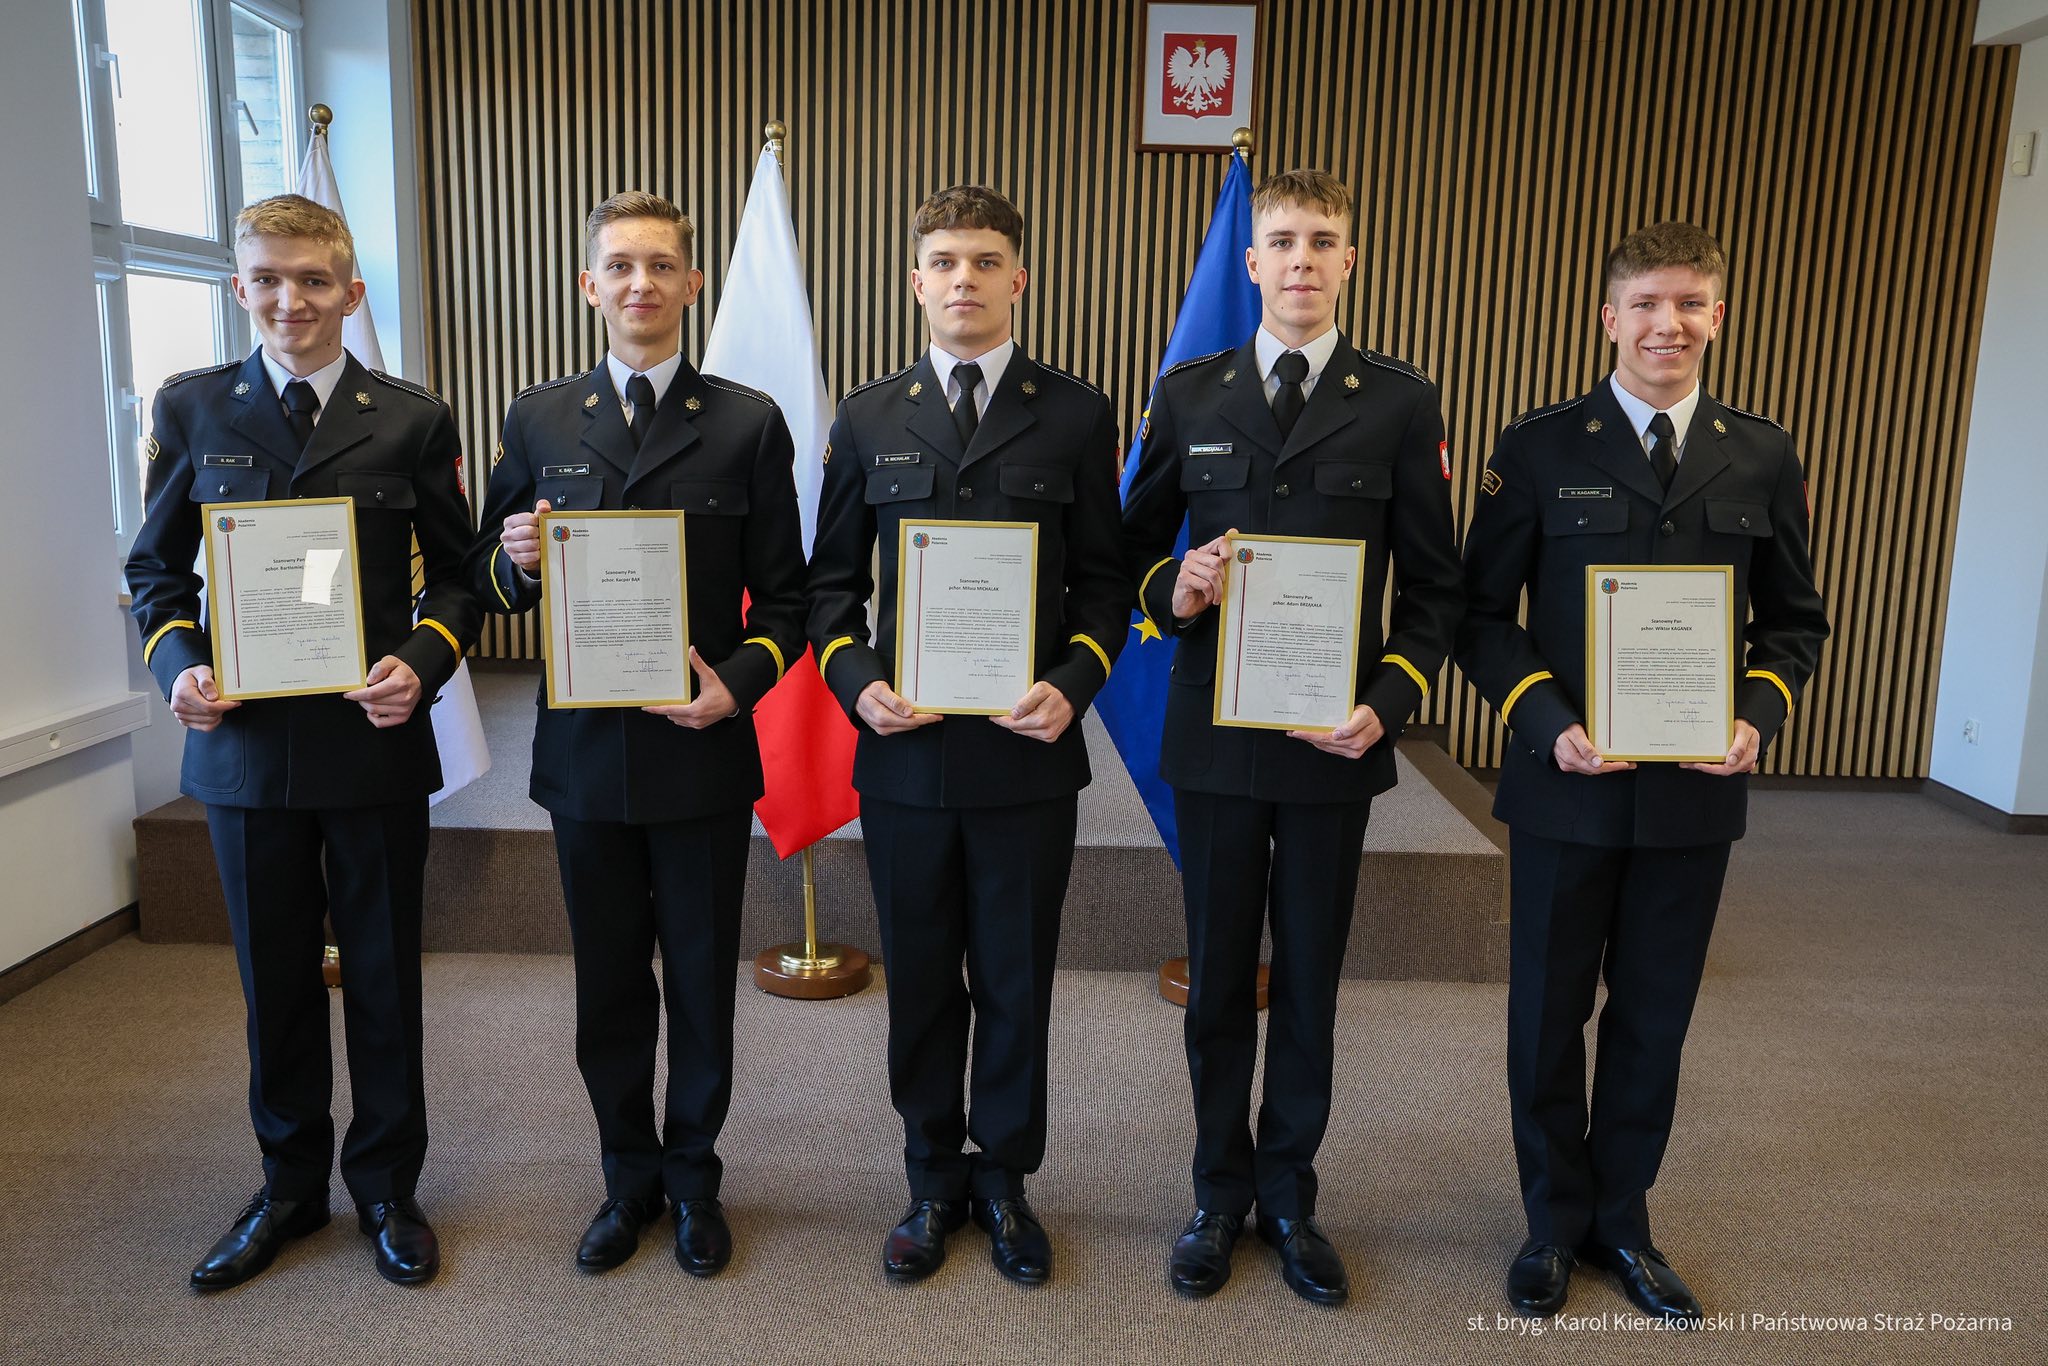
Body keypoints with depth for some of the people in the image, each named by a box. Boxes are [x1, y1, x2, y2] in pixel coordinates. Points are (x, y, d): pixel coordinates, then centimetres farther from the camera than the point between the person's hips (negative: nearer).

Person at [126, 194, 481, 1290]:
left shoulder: (412, 419, 0)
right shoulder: (191, 408, 5)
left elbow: (456, 570, 3)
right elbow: (155, 565, 10)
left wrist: (420, 662, -15)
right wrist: (177, 662, -8)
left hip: (377, 743, -1)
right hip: (243, 743, 2)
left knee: (383, 975, 10)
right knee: (274, 980, 14)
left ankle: (386, 1185, 29)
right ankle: (289, 1185, 34)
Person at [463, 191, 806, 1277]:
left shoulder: (747, 423, 0)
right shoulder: (538, 421, 6)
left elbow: (783, 597, 0)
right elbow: (487, 585, 9)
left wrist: (739, 684, -16)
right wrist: (515, 562, -14)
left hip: (703, 750, -2)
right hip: (585, 751, 2)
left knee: (700, 980, 11)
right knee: (608, 984, 14)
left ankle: (693, 1175, 31)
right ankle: (628, 1177, 33)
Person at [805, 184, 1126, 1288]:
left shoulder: (1076, 416, 2)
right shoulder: (867, 419, 6)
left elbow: (1103, 581, 3)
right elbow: (831, 577, 8)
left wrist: (1071, 685, -13)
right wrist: (856, 681, -8)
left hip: (1026, 752, -1)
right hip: (903, 752, 1)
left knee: (1016, 981, 12)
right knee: (921, 982, 14)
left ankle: (1005, 1178, 33)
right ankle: (934, 1178, 33)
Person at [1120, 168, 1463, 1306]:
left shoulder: (1401, 403, 1)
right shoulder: (1190, 394, 5)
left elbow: (1433, 588, 2)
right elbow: (1137, 547, 11)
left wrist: (1387, 703, -11)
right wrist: (1171, 591, -12)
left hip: (1334, 741, 0)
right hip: (1213, 737, 1)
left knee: (1309, 980, 12)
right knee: (1217, 979, 12)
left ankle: (1289, 1197, 31)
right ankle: (1221, 1193, 31)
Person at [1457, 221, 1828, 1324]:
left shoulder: (1762, 458, 5)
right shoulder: (1539, 448, -5)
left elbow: (1793, 619, 10)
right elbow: (1482, 614, -4)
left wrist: (1759, 715, -8)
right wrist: (1547, 721, -17)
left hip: (1695, 794, 3)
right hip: (1566, 787, -2)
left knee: (1653, 1018, 14)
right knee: (1549, 1016, 11)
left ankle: (1621, 1218, 35)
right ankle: (1555, 1221, 32)